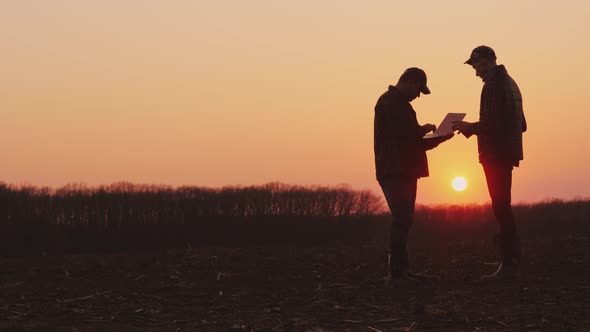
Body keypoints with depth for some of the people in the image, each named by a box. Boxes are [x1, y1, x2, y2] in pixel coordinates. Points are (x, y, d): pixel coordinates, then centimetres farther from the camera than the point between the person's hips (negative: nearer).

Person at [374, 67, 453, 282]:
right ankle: (398, 268, -16)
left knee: (403, 220, 9)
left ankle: (400, 268, 11)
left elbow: (414, 142, 26)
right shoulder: (390, 102, -9)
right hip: (395, 172, -11)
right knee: (403, 219, -15)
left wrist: (441, 137, 14)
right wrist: (425, 129, -2)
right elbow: (409, 133, -22)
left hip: (404, 172, 11)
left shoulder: (398, 103, 23)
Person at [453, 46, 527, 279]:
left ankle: (509, 262, -9)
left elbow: (494, 123, -23)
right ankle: (510, 260, 17)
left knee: (501, 206, -9)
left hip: (496, 154, -10)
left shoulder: (493, 85, -14)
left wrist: (471, 127, -8)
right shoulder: (509, 83, 18)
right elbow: (521, 125, 21)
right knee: (503, 207, 14)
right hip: (508, 152, 10)